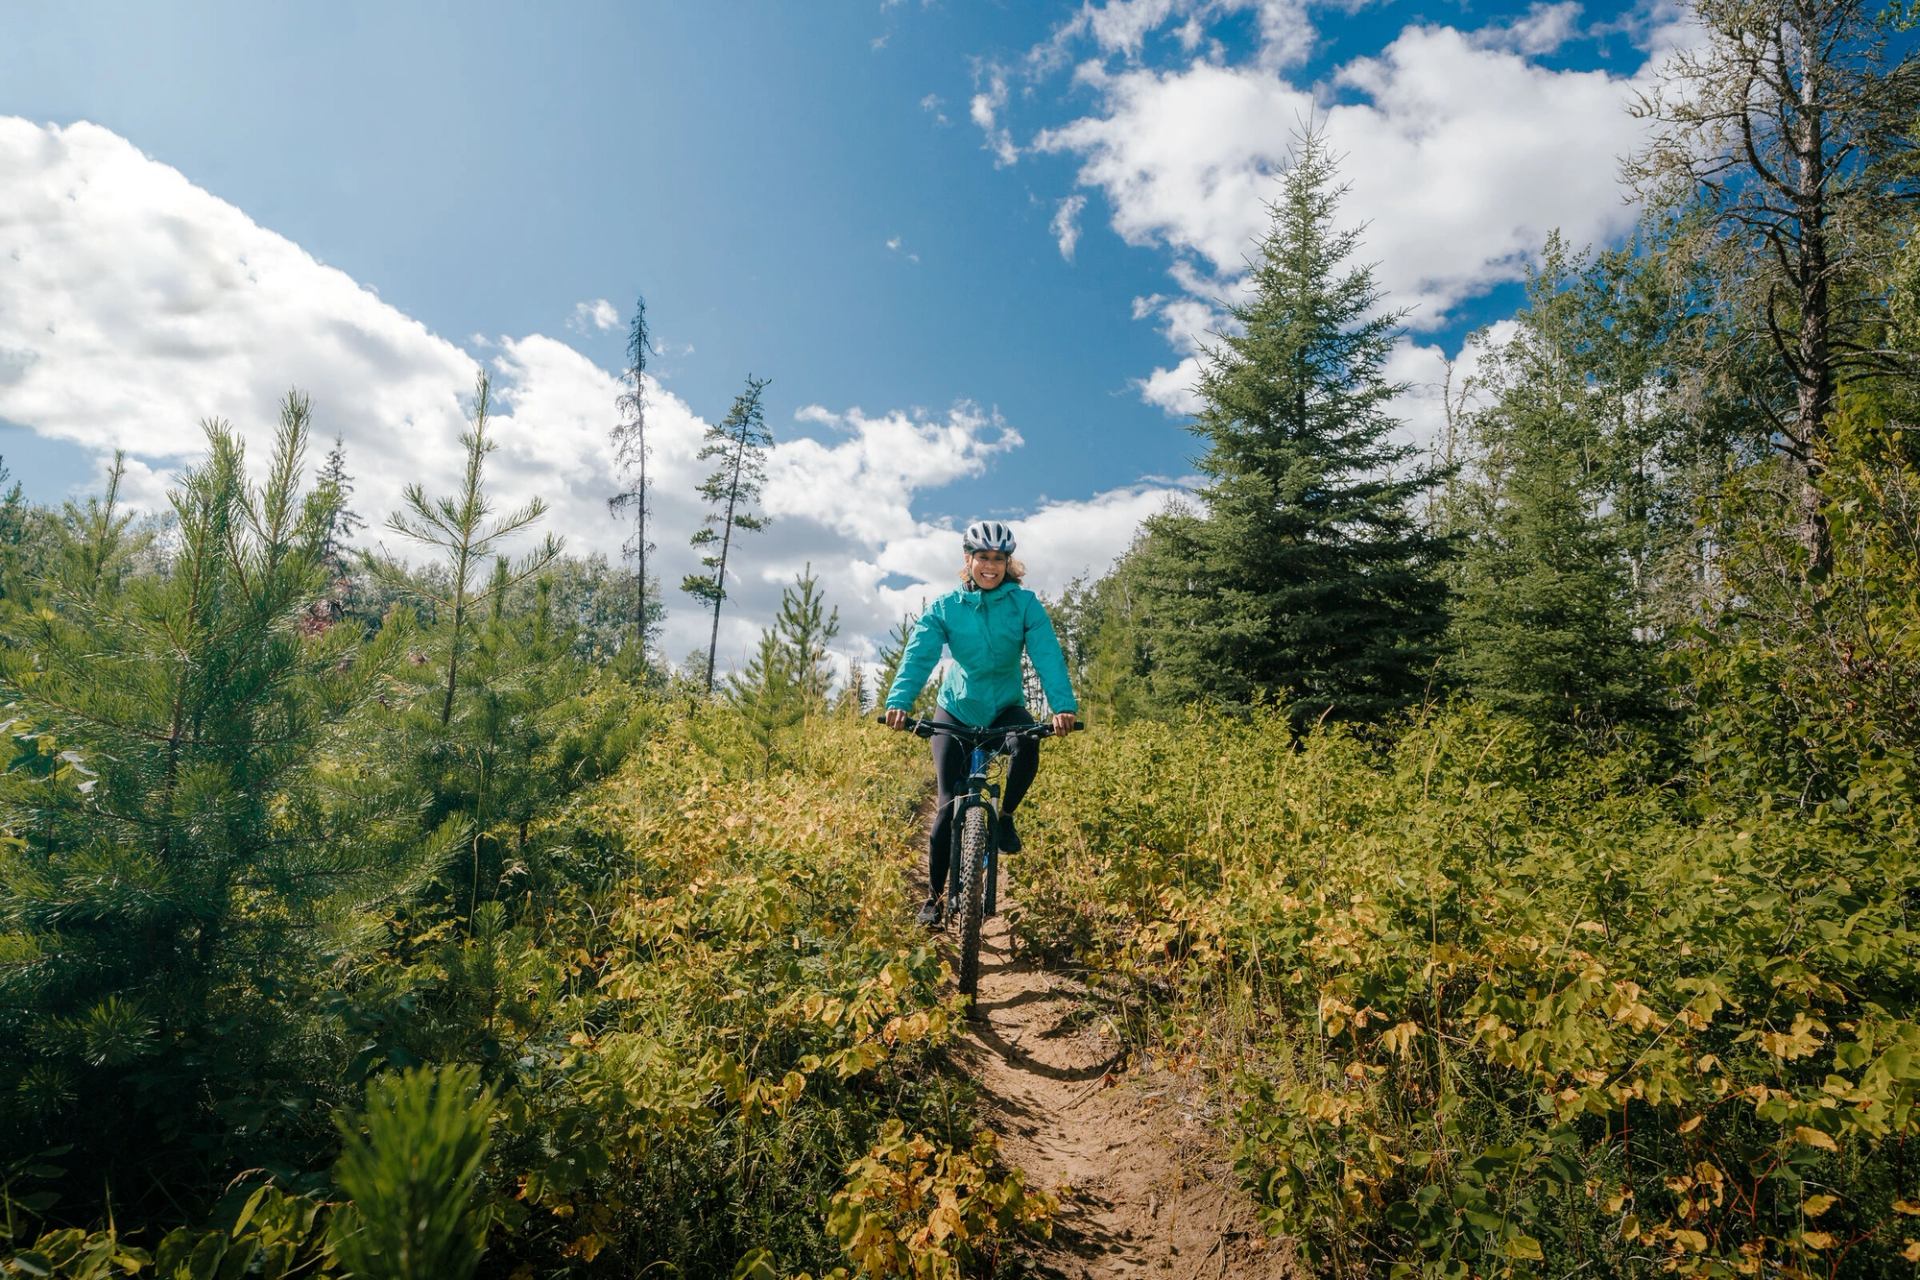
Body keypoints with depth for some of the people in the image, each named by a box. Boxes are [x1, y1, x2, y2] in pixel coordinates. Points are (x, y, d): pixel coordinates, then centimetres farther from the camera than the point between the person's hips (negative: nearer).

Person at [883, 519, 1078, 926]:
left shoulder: (1025, 603, -9)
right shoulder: (944, 607, -9)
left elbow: (1047, 654, -21)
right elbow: (919, 655, -21)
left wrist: (1062, 705, -38)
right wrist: (899, 702, -39)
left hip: (1006, 706, 0)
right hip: (956, 709, 0)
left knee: (1028, 744, -34)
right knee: (950, 804, -7)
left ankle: (1005, 815, -5)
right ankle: (934, 895, 9)